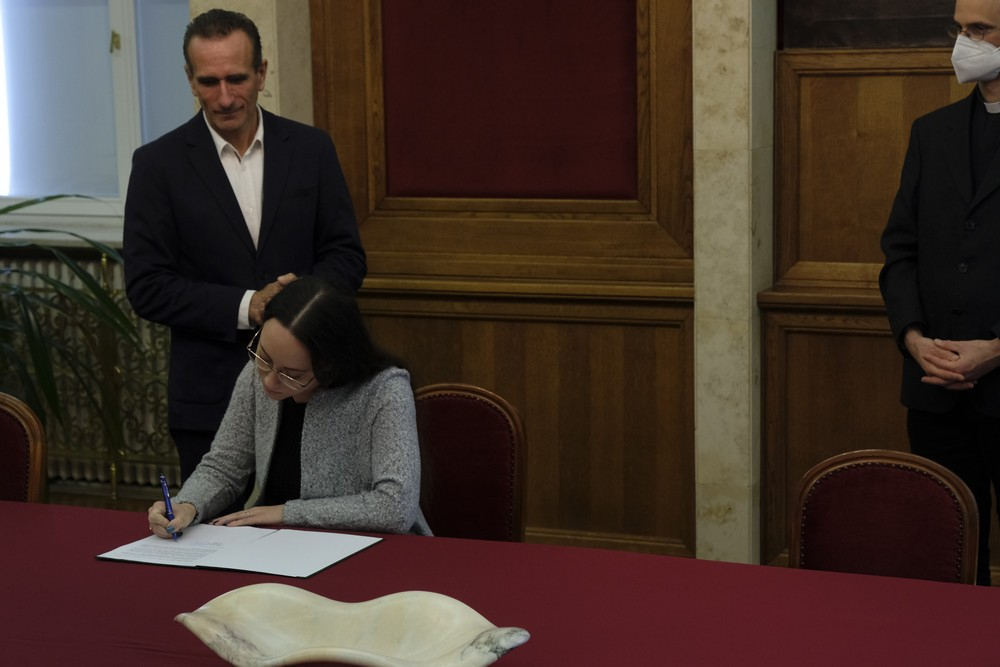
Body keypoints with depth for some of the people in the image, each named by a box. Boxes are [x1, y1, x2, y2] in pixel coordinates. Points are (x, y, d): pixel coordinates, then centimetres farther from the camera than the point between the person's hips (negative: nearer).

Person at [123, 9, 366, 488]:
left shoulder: (311, 149, 4)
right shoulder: (158, 163, -2)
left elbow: (347, 255, 6)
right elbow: (147, 287, -6)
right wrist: (246, 306, -17)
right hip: (210, 399, -1)